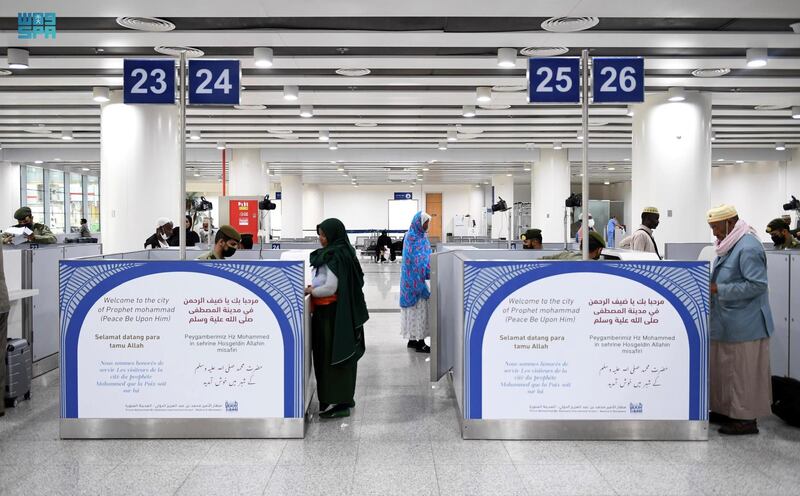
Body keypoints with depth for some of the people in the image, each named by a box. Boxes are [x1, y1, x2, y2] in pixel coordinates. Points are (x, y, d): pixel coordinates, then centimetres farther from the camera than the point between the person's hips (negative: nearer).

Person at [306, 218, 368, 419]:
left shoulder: (334, 257, -17)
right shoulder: (345, 253, 12)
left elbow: (330, 288, -21)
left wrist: (310, 291, -7)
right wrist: (314, 287, 14)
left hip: (331, 313, -10)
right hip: (345, 312, 10)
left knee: (331, 356, -4)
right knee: (342, 353, 15)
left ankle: (336, 402, 0)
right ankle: (345, 397, 25)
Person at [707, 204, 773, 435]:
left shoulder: (748, 248, -19)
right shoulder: (730, 245, 11)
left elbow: (757, 285, -24)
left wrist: (719, 289, -22)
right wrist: (711, 286, 7)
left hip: (745, 325, -10)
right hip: (728, 323, 10)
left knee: (743, 371, 1)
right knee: (724, 368, 16)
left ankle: (747, 419, 12)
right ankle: (726, 410, 28)